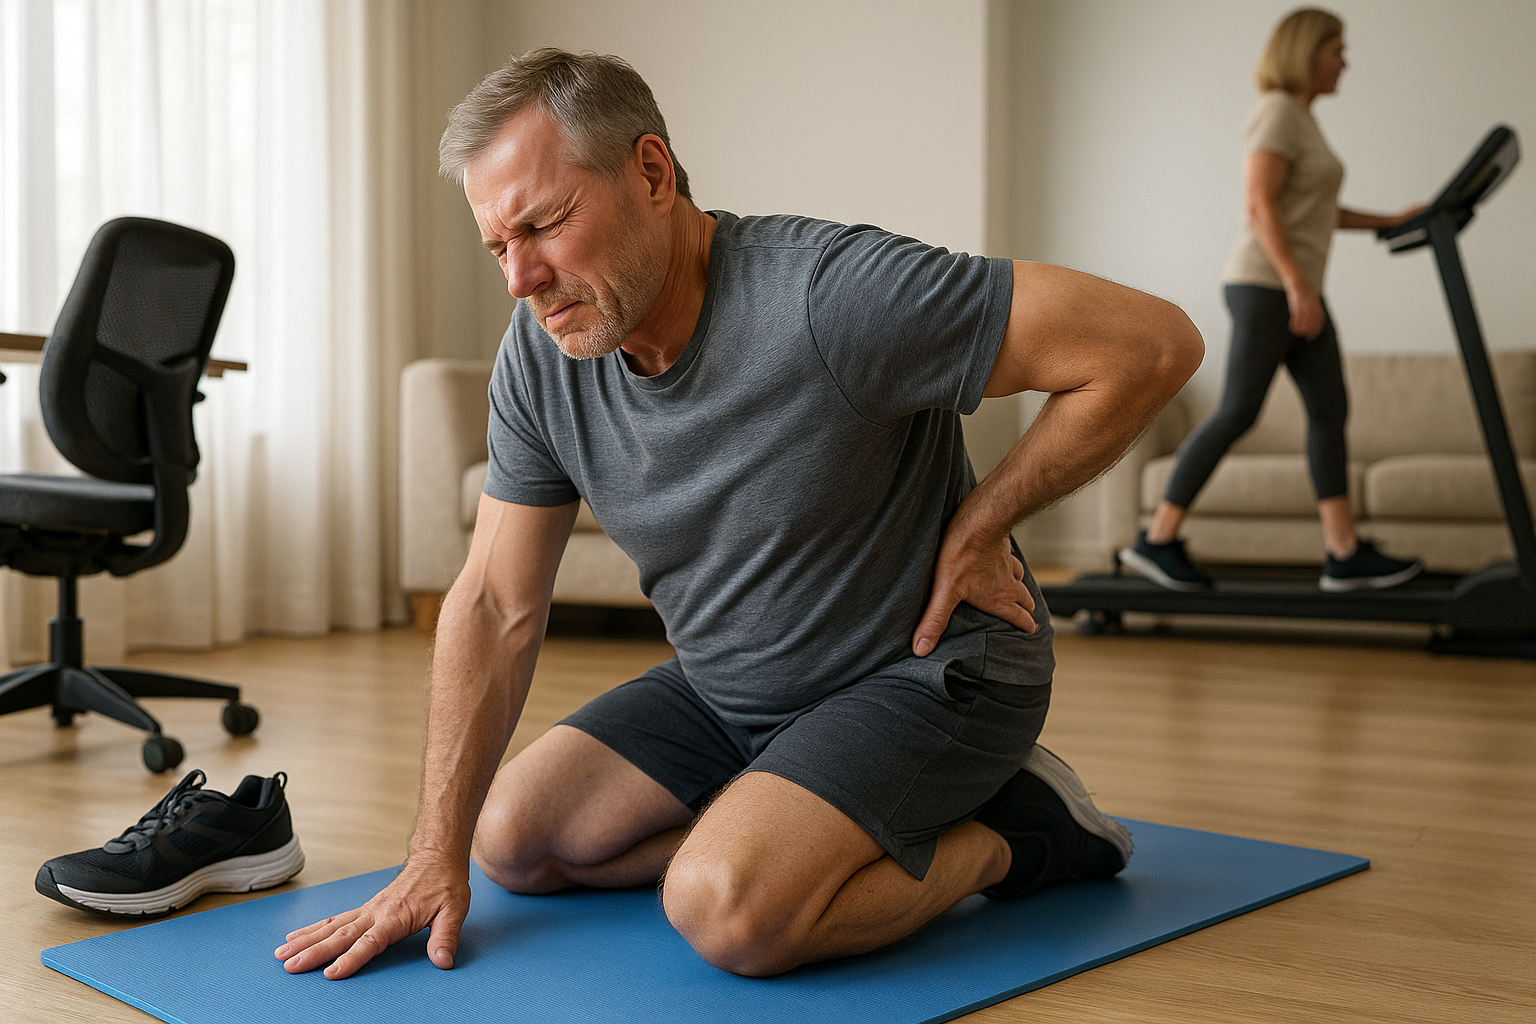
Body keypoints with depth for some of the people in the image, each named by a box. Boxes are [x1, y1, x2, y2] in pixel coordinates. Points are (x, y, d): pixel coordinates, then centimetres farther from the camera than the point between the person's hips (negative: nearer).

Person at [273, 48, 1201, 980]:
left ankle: (1003, 833, -2)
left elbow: (1152, 344, -26)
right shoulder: (540, 359, -8)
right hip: (729, 688, 8)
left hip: (926, 673, -7)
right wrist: (436, 858, -7)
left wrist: (976, 529, -17)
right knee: (512, 838, 1)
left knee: (727, 908, -28)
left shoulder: (830, 296, -29)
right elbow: (496, 606, -3)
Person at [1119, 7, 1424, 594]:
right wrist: (1298, 286, -24)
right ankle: (1156, 541, -4)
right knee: (1237, 414, -10)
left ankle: (1345, 556, 4)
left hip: (1295, 290, 10)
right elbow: (1259, 205, -20)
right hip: (1265, 285, -10)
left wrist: (1390, 222, 18)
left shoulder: (1300, 119, 20)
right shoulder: (1279, 111, -10)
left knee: (1330, 412, 4)